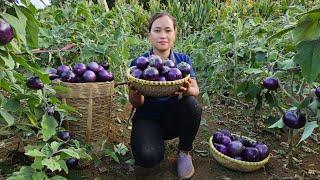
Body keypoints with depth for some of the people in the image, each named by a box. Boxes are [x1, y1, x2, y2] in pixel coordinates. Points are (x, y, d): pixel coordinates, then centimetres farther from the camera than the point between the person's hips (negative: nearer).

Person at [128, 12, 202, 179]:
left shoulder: (183, 60, -4)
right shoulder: (138, 63, -10)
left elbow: (195, 90, -12)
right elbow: (137, 104, -11)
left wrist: (187, 90, -36)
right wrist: (136, 92, -35)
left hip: (174, 118, 3)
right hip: (148, 118, -2)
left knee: (191, 103, -29)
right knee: (148, 158, -29)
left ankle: (184, 151, -3)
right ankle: (157, 141, 10)